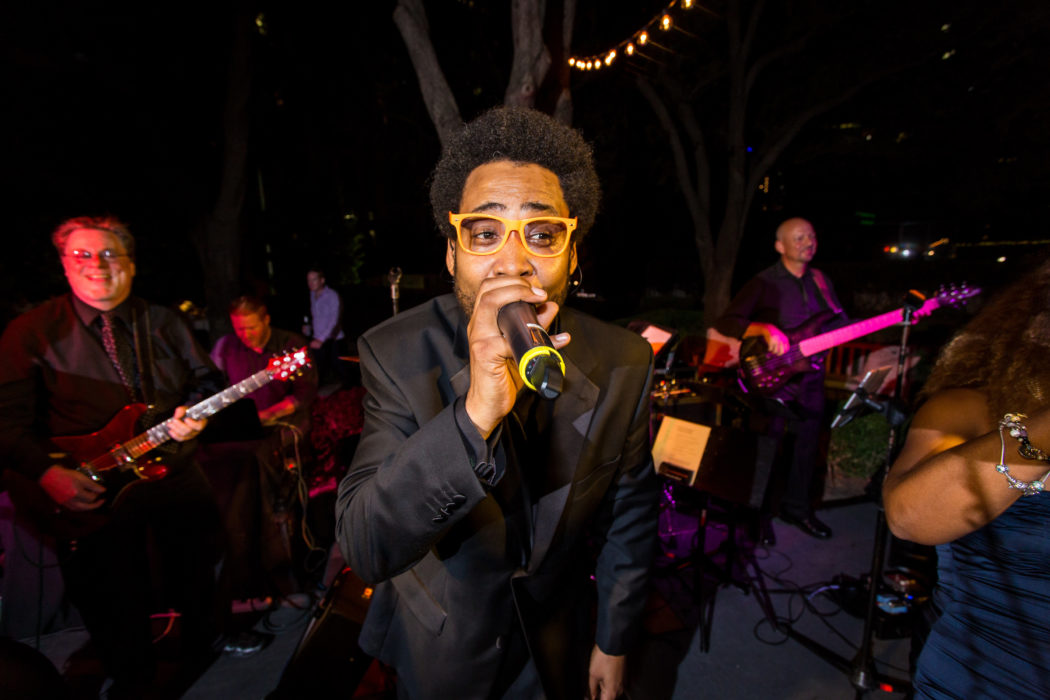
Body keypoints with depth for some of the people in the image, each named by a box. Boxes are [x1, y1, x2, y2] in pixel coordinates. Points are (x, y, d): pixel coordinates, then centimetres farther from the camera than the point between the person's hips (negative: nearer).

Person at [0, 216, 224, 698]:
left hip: (177, 476, 3)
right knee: (118, 615, 10)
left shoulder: (163, 323, 5)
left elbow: (208, 379, 11)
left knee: (199, 581, 17)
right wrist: (48, 474, -20)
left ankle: (201, 654, 44)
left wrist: (196, 412, -10)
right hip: (91, 494, -3)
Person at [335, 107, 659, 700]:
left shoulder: (623, 363, -18)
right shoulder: (397, 353, -24)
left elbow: (629, 516, -6)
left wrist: (615, 640, 4)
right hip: (438, 649, 0)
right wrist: (474, 416, -47)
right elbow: (365, 549, -31)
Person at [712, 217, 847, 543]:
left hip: (810, 378, 6)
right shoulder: (764, 283, -8)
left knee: (808, 448, 17)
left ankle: (796, 507, 38)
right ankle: (759, 516, 21)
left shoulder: (820, 281, 11)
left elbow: (840, 324, 14)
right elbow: (725, 323, -17)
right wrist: (766, 329, -30)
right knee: (766, 452, 1)